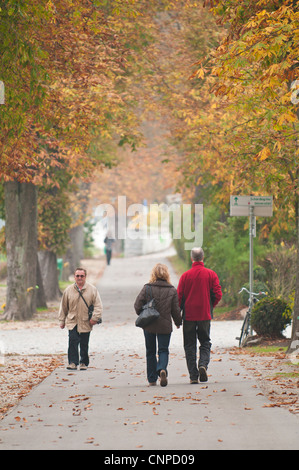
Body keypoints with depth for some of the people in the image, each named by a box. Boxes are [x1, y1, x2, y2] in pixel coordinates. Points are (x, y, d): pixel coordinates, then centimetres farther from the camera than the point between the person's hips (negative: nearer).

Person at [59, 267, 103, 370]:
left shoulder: (92, 290, 1)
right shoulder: (69, 290, 5)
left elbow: (98, 305, -1)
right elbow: (63, 306, 13)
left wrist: (95, 317, -13)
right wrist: (62, 320, 13)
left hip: (85, 322, 0)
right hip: (72, 322, 0)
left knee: (84, 344, 5)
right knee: (73, 341, -13)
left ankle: (84, 363, 18)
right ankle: (73, 362, -11)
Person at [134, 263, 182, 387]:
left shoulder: (147, 288, -6)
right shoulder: (172, 291, -3)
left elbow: (138, 305, -7)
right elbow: (176, 310, -1)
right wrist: (178, 322, 17)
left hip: (149, 325, 0)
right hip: (165, 325, 0)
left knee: (150, 352, 13)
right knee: (163, 350, 6)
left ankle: (152, 379, 14)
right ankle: (162, 369, -23)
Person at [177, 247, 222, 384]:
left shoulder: (185, 275, -5)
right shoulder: (211, 274, -2)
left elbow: (179, 296, -5)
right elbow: (218, 295, -4)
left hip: (189, 315, -1)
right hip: (205, 315, 1)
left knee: (190, 345, 6)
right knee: (205, 343, 14)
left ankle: (193, 375, 1)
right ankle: (203, 364, -13)